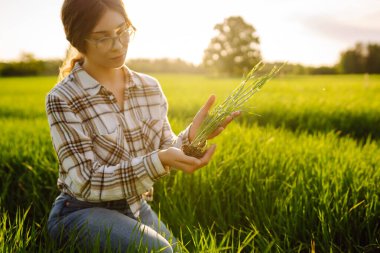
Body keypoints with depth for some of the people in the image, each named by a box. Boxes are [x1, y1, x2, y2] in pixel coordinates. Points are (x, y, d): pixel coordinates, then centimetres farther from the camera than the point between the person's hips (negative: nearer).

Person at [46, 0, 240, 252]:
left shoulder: (150, 87, -1)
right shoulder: (63, 99, -16)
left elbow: (166, 151, 0)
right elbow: (84, 184, -21)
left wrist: (191, 136, -23)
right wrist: (159, 161, -33)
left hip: (137, 208, 5)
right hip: (82, 212, -4)